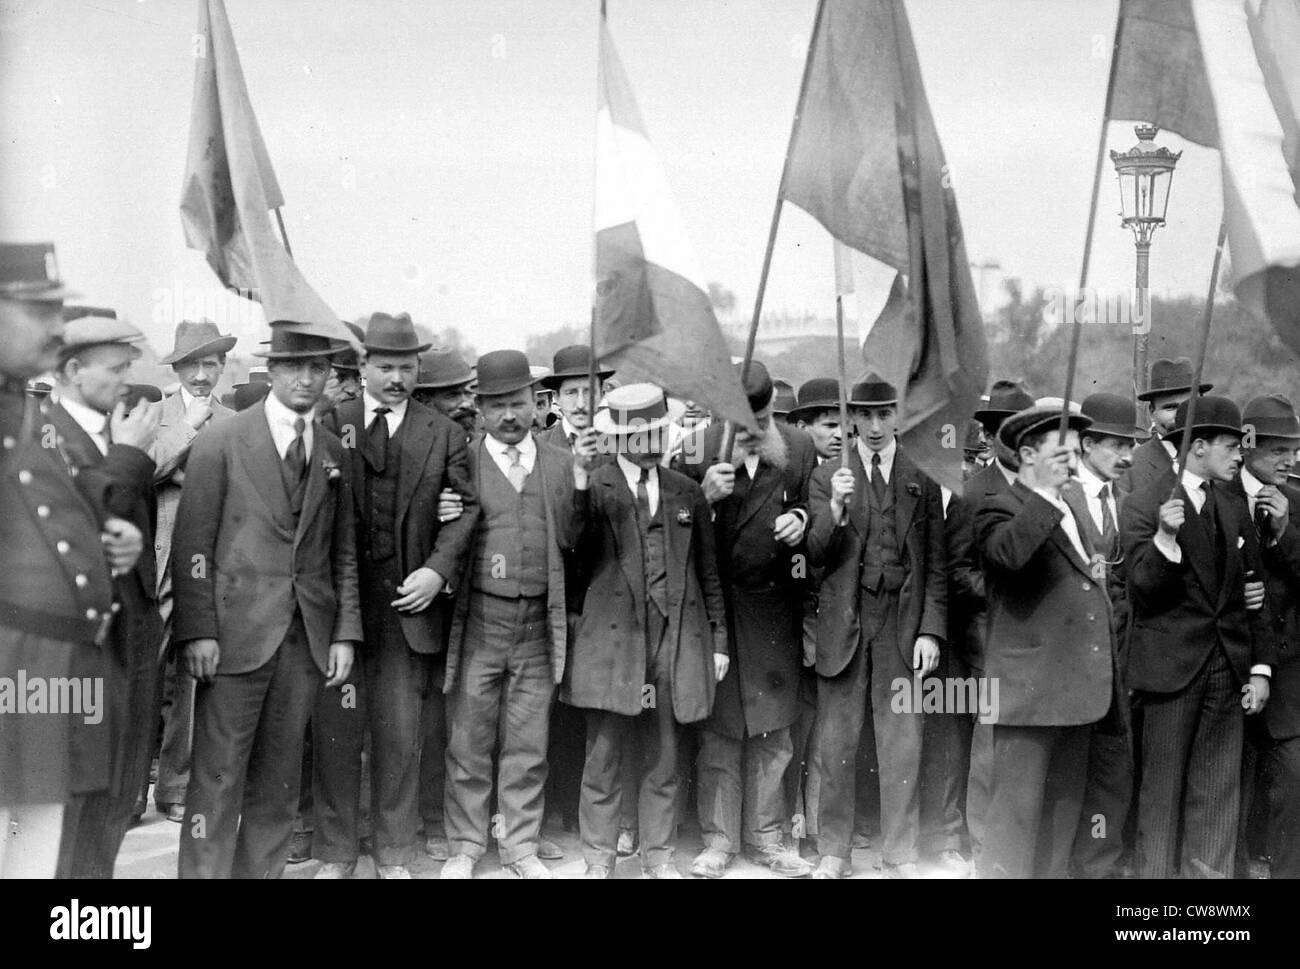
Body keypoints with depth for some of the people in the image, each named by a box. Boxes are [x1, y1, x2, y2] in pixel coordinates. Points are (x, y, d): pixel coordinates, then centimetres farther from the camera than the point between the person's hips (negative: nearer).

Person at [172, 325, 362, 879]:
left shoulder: (333, 452, 12)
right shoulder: (222, 441, 0)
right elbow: (193, 543, -4)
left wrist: (346, 633, 6)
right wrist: (198, 629, -11)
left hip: (307, 639, 4)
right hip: (237, 631, -4)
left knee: (279, 778, 7)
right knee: (218, 776, -2)